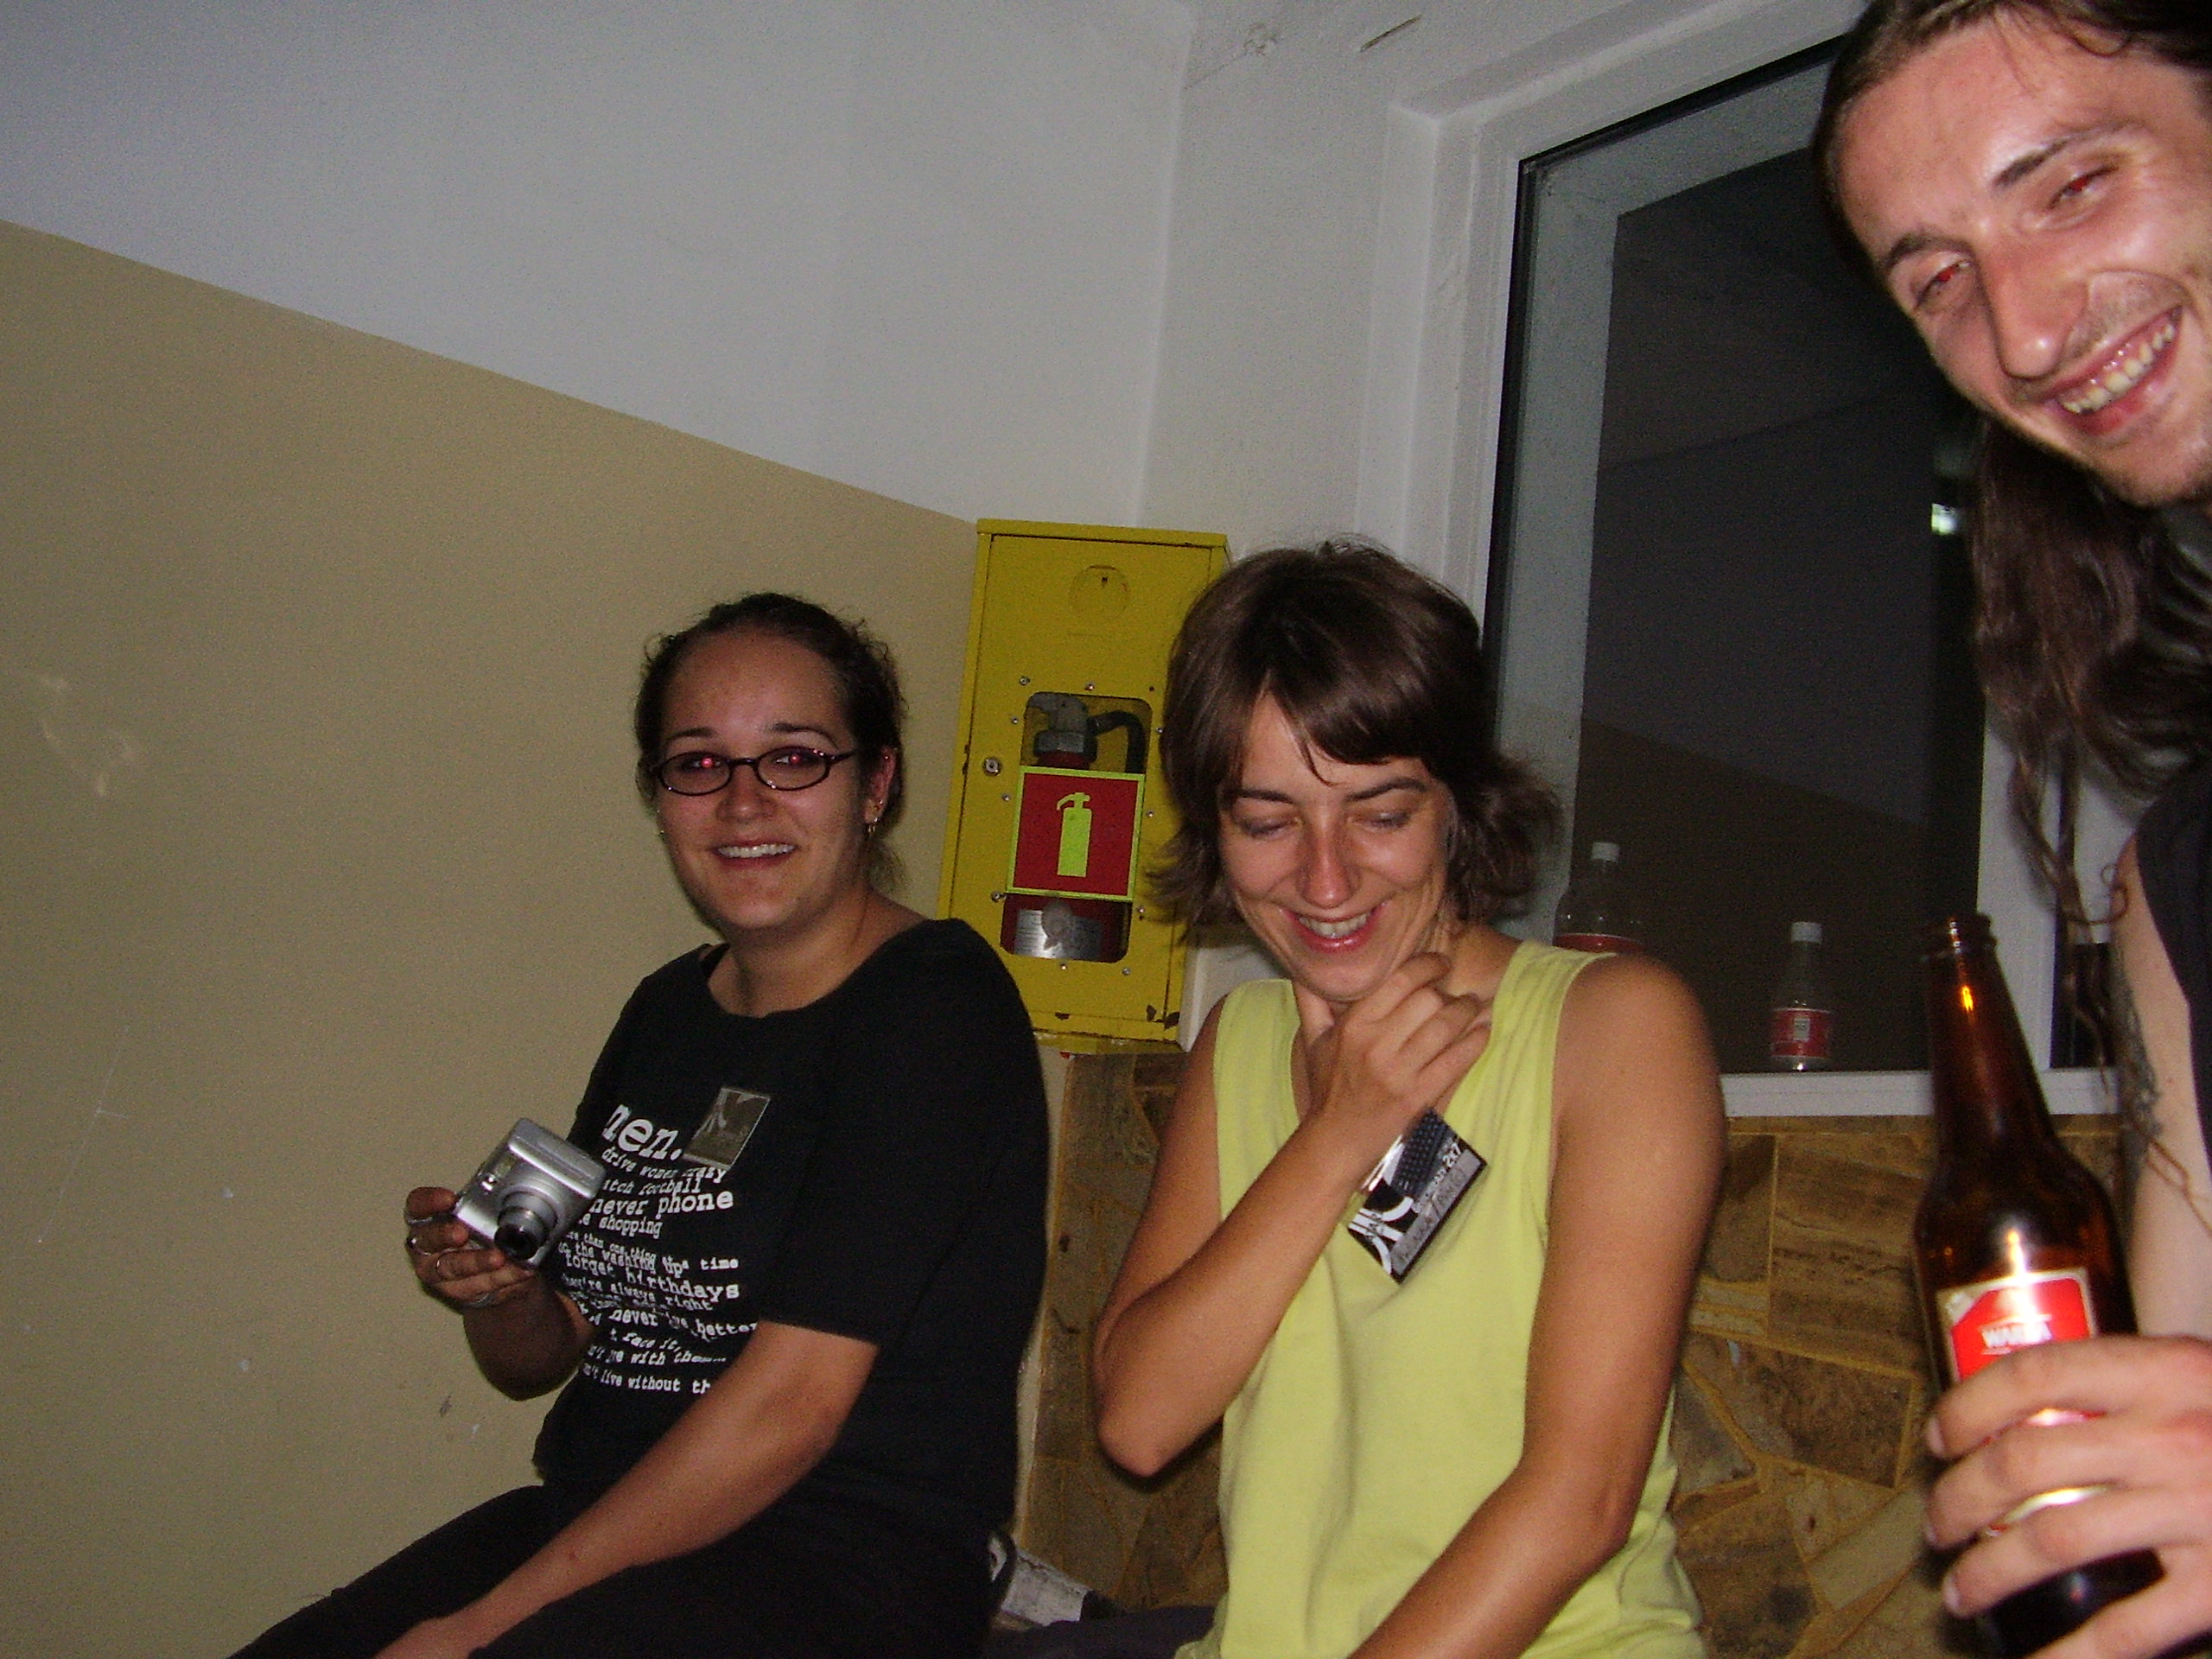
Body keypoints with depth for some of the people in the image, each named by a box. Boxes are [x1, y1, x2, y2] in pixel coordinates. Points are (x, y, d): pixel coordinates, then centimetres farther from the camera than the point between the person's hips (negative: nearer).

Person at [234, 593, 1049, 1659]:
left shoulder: (933, 1006, -12)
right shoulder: (666, 1010, 10)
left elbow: (790, 1400, -18)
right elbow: (541, 1361, 17)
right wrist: (496, 1295, -5)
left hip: (843, 1567, -6)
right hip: (592, 1528, 6)